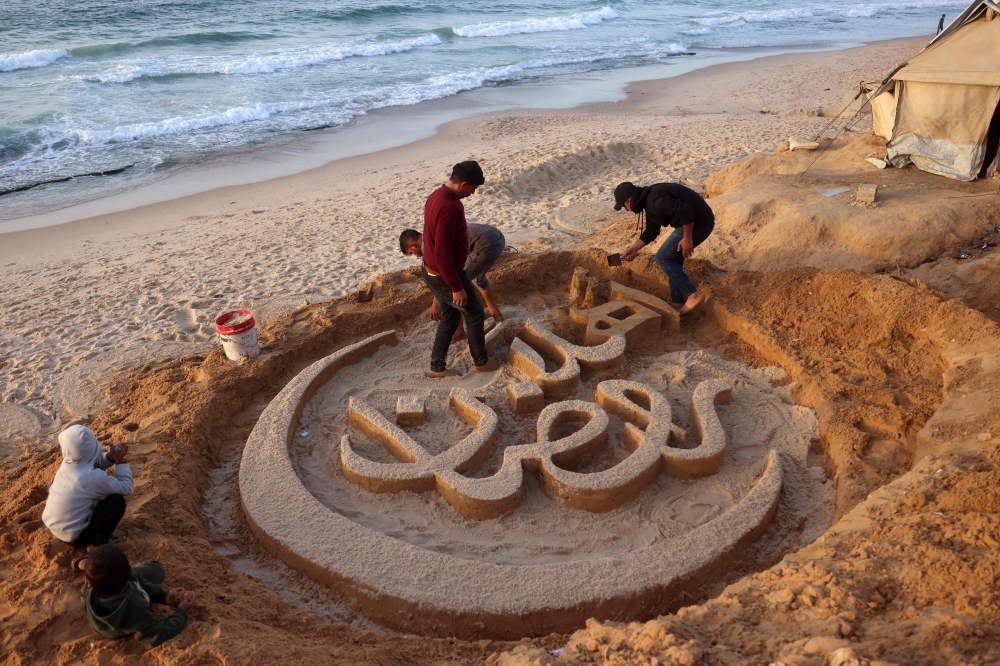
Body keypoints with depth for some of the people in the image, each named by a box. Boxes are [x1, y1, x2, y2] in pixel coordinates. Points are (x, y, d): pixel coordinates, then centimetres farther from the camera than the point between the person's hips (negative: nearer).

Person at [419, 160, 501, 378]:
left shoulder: (437, 196, 3)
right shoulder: (449, 207, -29)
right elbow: (443, 254, -29)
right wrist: (457, 287, -23)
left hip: (431, 272, 9)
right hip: (446, 276, -9)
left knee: (450, 317, 21)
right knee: (474, 313, 12)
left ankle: (437, 367, 27)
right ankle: (481, 361, 29)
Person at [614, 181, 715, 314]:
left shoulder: (656, 200, -23)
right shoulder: (649, 200, 11)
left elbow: (685, 210, -31)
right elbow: (651, 231, 20)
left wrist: (687, 239, -23)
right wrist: (633, 248, 17)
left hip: (698, 223, -10)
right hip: (693, 222, 10)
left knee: (663, 258, -6)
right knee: (673, 259, 16)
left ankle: (693, 295, -3)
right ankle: (677, 303, 22)